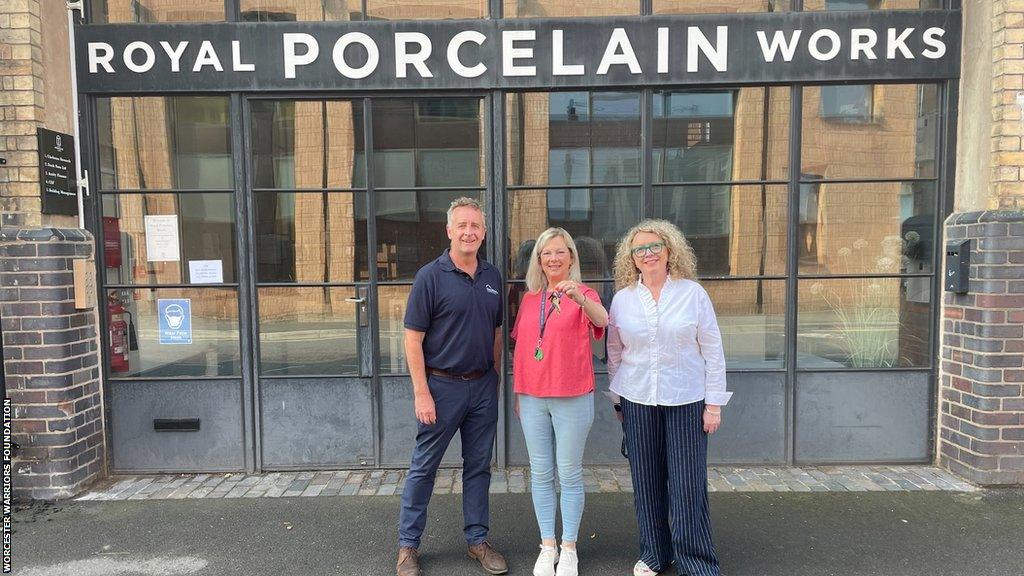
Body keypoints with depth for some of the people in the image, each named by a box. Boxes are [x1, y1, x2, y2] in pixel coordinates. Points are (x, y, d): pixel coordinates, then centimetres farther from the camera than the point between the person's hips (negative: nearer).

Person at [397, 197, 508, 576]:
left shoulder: (492, 276, 6)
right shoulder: (430, 276, -9)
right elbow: (413, 339, -11)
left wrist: (493, 377, 12)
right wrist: (422, 392, -15)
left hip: (483, 387, 5)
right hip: (442, 386, -4)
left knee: (478, 467, 14)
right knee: (423, 467, 7)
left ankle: (478, 540, 29)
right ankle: (408, 545, 22)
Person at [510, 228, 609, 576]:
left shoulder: (583, 295, -5)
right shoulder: (529, 299, 8)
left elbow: (602, 319, -27)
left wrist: (579, 297, -47)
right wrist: (517, 394, 13)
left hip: (572, 398, -4)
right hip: (533, 398, 4)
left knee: (569, 475, 6)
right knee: (541, 474, 11)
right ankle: (547, 547, 25)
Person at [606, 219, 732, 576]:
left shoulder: (693, 293, -1)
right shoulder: (622, 298, 4)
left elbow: (712, 351, 0)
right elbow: (614, 353, 10)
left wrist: (714, 402, -3)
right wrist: (617, 399, 10)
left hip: (686, 400, -2)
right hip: (637, 400, 2)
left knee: (688, 483, 0)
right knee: (647, 482, 9)